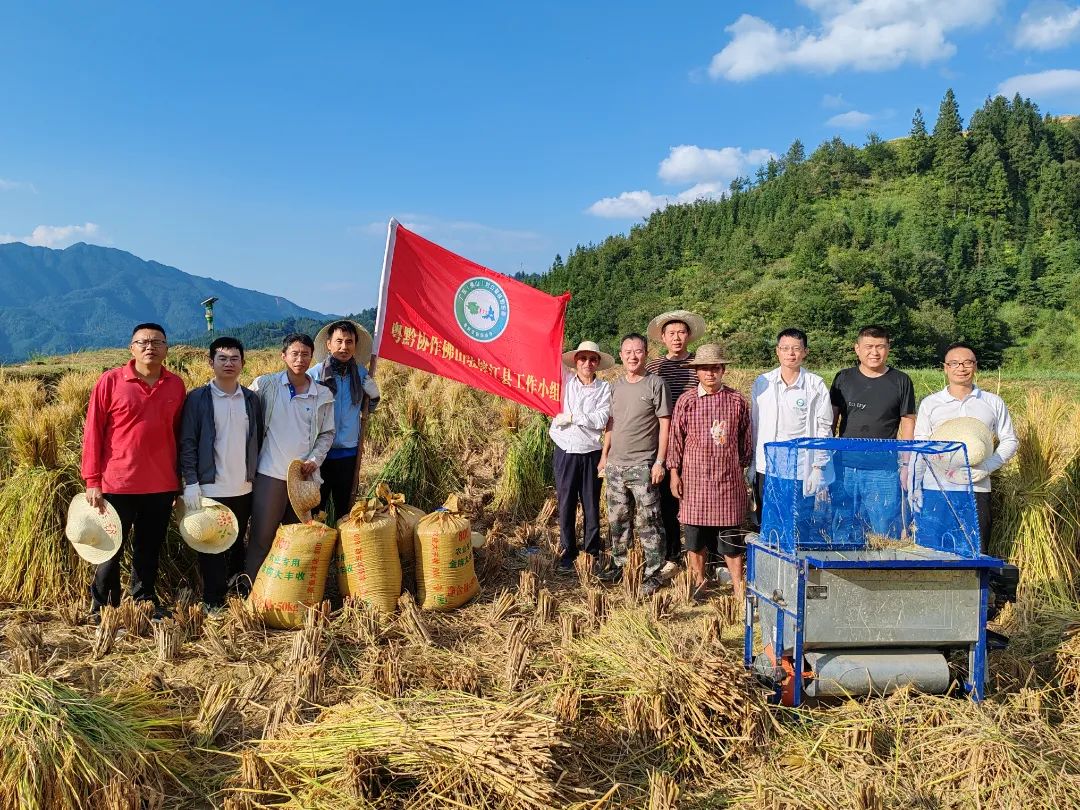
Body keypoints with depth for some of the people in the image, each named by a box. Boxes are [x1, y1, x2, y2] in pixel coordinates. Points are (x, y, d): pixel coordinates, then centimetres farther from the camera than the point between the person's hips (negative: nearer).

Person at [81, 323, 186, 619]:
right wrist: (92, 481, -7)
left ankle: (144, 603, 29)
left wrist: (179, 479, 10)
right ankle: (102, 608, 24)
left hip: (162, 486, 3)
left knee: (149, 550, 15)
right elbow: (93, 432, -4)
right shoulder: (110, 381, -4)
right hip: (117, 484, -3)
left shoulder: (176, 385, 4)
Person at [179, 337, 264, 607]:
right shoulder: (197, 398, -3)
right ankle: (214, 603, 12)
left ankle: (240, 592, 30)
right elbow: (187, 443, -6)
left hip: (244, 488, 3)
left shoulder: (252, 399, 7)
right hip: (210, 488, -3)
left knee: (238, 543, 15)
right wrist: (190, 483, -12)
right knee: (211, 547, 3)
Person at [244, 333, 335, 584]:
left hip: (305, 476, 3)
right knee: (261, 539, 0)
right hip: (271, 474, -3)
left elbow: (327, 433, 12)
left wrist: (315, 460, -2)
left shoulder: (323, 395, 5)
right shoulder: (265, 384, -1)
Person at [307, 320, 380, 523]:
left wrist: (373, 394, -5)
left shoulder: (361, 373, 3)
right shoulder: (314, 374, -7)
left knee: (345, 509, 13)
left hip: (349, 452, 3)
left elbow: (369, 408, 16)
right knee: (315, 508, 2)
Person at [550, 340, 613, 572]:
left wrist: (571, 417, -13)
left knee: (591, 505, 8)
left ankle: (592, 552, 21)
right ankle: (567, 553, 19)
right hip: (565, 452, 1)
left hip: (591, 454, -1)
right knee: (566, 504, 7)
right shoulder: (565, 381, 4)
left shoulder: (604, 388, -1)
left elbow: (601, 420, -12)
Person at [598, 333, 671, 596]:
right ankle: (618, 563, 29)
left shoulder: (655, 384, -5)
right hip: (615, 465, 6)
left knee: (648, 523, -4)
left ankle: (653, 574, 4)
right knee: (617, 519, 14)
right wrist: (604, 456, 14)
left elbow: (664, 425, -7)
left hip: (643, 466, -5)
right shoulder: (616, 387, 11)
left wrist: (659, 462, -12)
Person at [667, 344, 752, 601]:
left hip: (728, 479, 0)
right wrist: (674, 473, 1)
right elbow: (676, 439, 4)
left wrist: (743, 469, 11)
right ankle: (698, 584, 22)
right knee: (695, 537, 7)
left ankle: (739, 587, 16)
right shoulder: (686, 401, 1)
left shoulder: (737, 401, 3)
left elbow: (745, 440, 11)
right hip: (695, 479, 0)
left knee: (731, 537, 4)